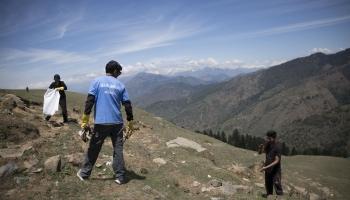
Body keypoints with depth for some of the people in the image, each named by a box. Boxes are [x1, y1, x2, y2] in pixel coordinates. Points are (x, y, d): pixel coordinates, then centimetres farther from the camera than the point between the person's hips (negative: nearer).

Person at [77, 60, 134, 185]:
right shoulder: (120, 85, 6)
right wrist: (130, 122, 13)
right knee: (118, 150, 9)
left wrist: (85, 120, -5)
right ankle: (120, 177, 14)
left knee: (93, 149, 12)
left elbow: (90, 100, -7)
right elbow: (127, 105, 4)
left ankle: (84, 173, 26)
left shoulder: (97, 81, 1)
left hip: (100, 122, -1)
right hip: (117, 122, 1)